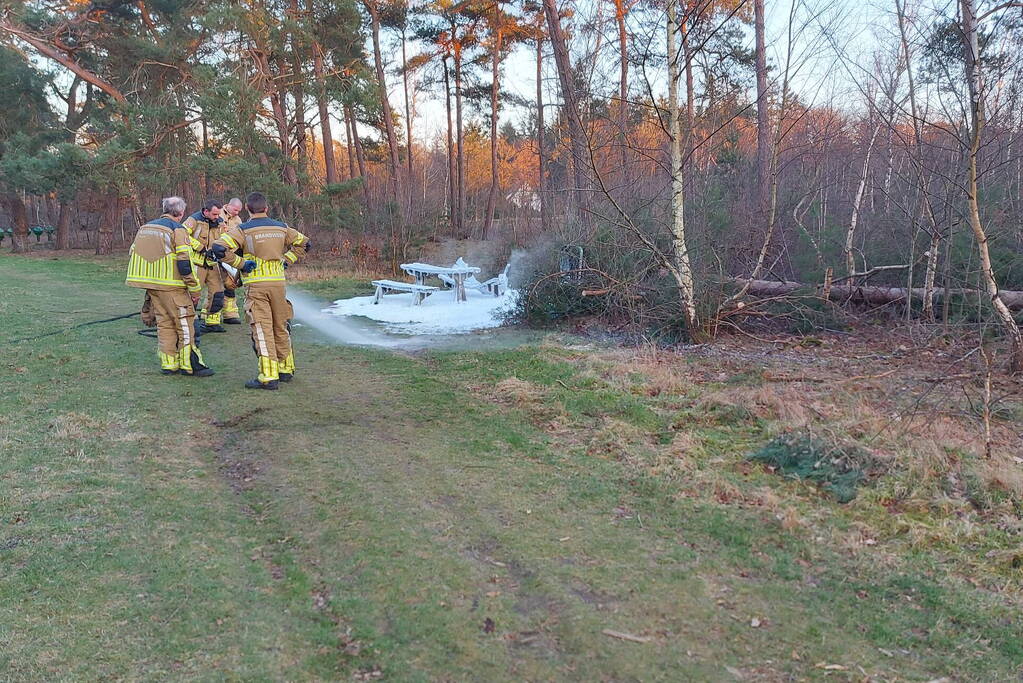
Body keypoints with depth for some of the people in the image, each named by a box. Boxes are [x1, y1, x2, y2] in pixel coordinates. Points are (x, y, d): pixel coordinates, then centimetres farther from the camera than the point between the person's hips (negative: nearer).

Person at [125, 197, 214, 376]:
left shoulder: (145, 228, 14)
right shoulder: (177, 230, -10)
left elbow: (132, 255, 18)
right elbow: (185, 262, -16)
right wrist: (194, 290, -11)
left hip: (151, 285, 7)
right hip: (172, 286, -7)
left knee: (164, 323, 14)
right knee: (185, 323, 0)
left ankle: (169, 363, 16)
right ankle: (190, 365, 1)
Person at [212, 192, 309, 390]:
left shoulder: (243, 230, -5)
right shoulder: (281, 228, 8)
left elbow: (219, 248, -18)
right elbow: (304, 243, 21)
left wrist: (240, 263, -7)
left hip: (256, 285, -4)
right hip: (279, 282, 4)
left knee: (262, 331, -3)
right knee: (280, 328, 16)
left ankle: (269, 377, -6)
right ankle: (286, 369, 26)